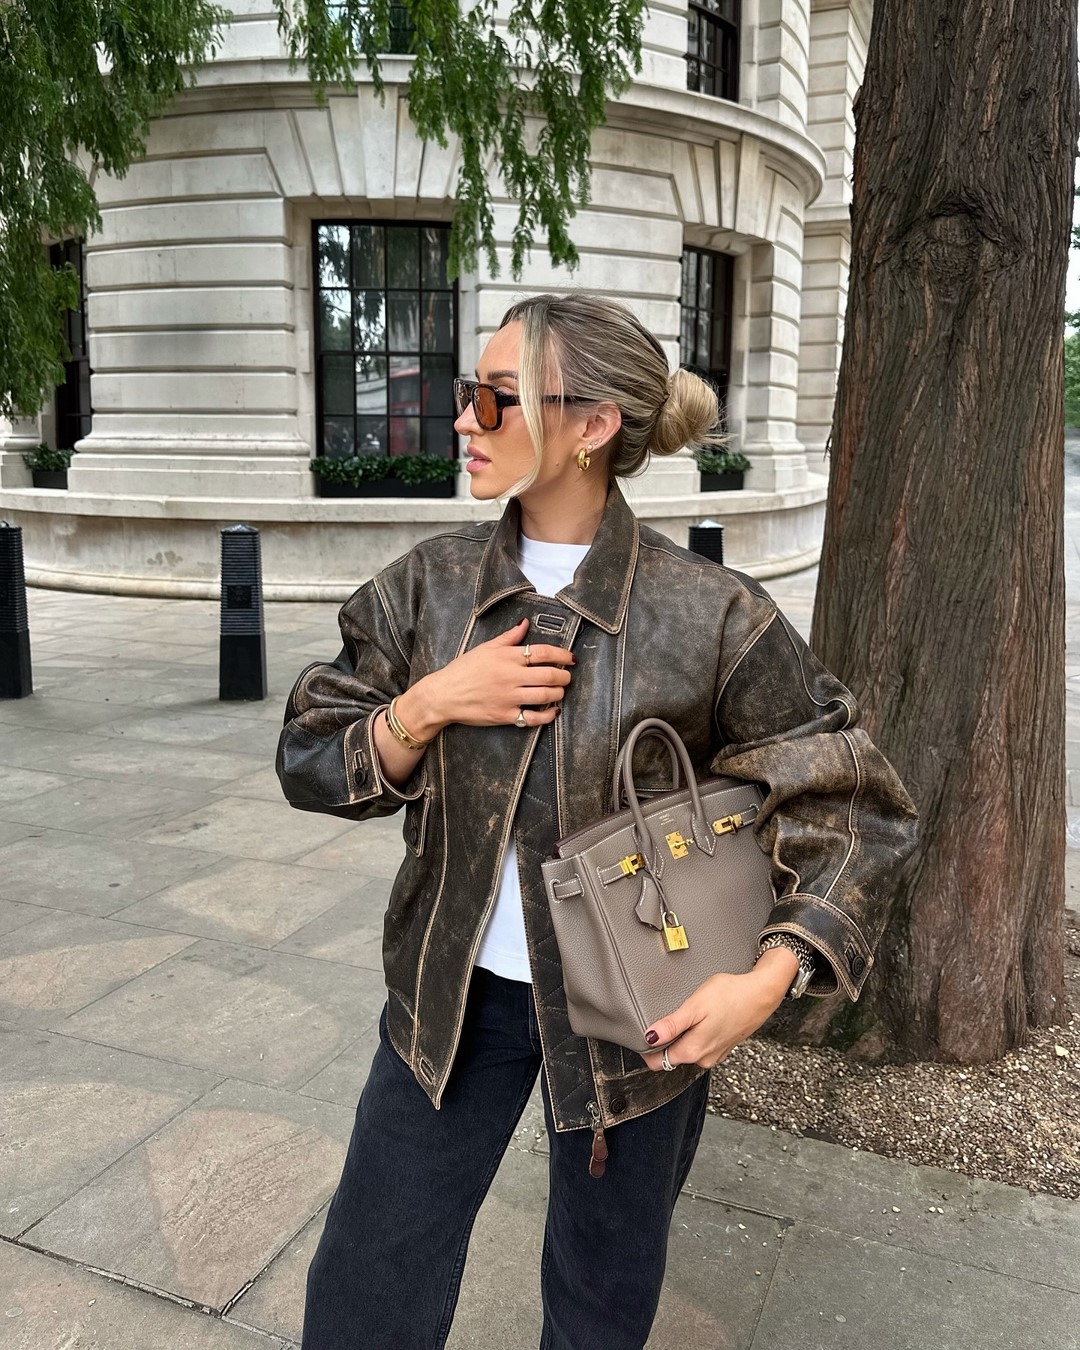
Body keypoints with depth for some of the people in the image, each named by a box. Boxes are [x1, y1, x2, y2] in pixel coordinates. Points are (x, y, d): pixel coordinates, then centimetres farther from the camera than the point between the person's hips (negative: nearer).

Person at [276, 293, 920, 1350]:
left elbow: (852, 808, -10)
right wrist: (426, 707, -20)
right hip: (454, 989, 3)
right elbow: (309, 760, -2)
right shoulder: (430, 586, -6)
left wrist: (772, 976, -21)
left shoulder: (711, 616, -17)